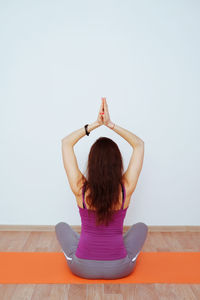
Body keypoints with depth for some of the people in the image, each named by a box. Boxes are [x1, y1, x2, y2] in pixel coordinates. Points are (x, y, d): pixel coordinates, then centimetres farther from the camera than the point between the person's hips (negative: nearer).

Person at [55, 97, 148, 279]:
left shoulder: (80, 189, -20)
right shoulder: (126, 189, -18)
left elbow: (66, 143, -7)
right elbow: (139, 144, -5)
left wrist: (95, 124, -11)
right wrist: (111, 124, -12)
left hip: (82, 268, 0)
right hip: (120, 269, 1)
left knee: (61, 227, 27)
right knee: (141, 227, 27)